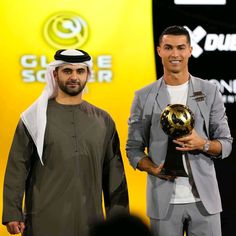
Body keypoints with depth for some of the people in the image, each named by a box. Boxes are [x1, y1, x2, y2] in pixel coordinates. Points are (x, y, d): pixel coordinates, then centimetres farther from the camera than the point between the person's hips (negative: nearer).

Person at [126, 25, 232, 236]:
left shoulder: (210, 92, 5)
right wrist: (154, 169, -12)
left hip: (203, 199, 0)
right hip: (163, 200, 0)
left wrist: (203, 144, -14)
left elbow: (226, 144, 7)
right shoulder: (144, 97, 5)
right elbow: (133, 148, 7)